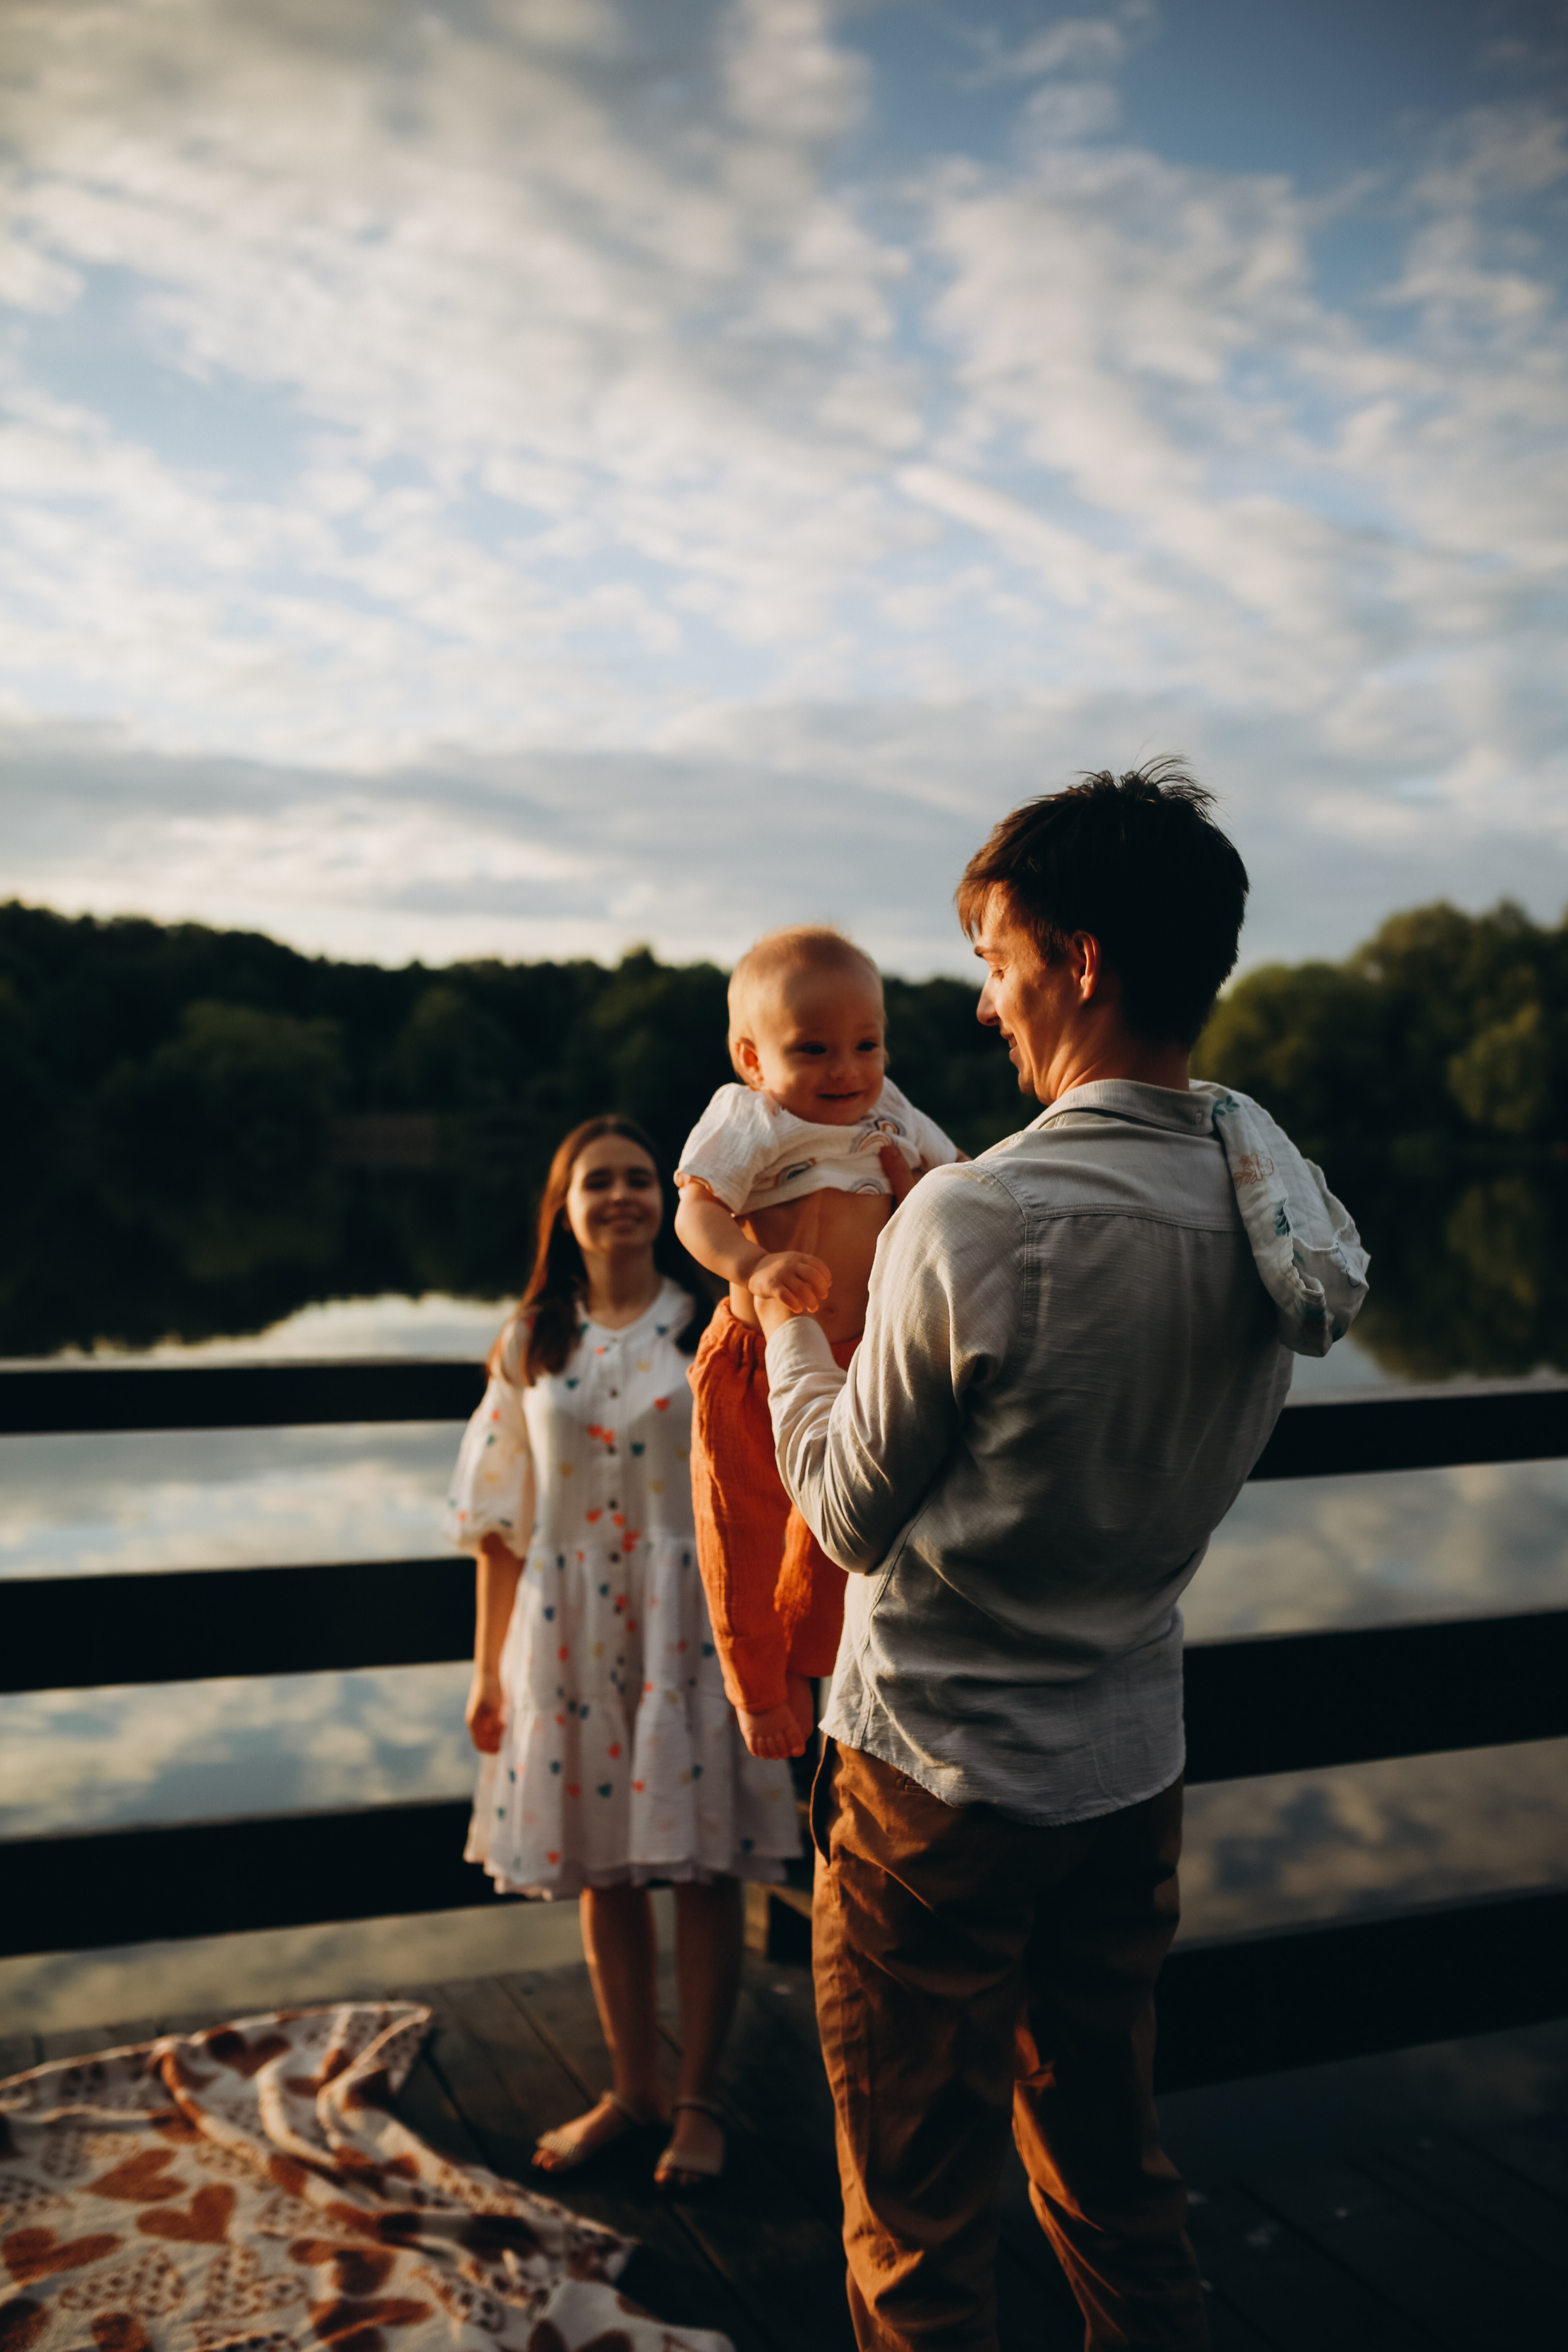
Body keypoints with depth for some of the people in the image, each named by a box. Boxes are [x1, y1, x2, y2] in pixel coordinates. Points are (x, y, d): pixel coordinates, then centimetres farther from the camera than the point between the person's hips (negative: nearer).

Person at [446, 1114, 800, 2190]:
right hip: (570, 1633, 3)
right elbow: (500, 1520, 6)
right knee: (600, 1869, 12)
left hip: (689, 1625, -2)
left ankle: (699, 2099, 24)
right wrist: (488, 1670, 6)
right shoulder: (534, 1343, 5)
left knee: (703, 1862, 5)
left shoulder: (709, 1329, -2)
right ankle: (632, 2088, 31)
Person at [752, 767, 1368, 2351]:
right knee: (1113, 2176, 25)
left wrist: (789, 1328, 3)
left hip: (938, 1779, -6)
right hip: (1135, 1771, 7)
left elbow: (854, 1516, -12)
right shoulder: (1281, 1213, -5)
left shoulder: (975, 1227, -26)